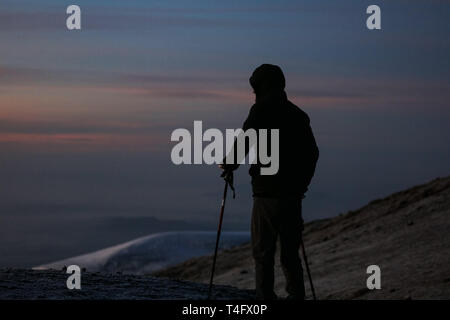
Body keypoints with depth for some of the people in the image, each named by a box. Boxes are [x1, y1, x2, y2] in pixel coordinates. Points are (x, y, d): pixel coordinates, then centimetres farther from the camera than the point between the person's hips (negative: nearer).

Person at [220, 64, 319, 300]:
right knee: (290, 251, 12)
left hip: (267, 193, -6)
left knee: (263, 251, -1)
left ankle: (265, 298, -6)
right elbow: (312, 152, 16)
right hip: (293, 194, 6)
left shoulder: (261, 110, -5)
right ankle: (297, 295, 7)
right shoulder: (297, 114, 13)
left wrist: (229, 165, 5)